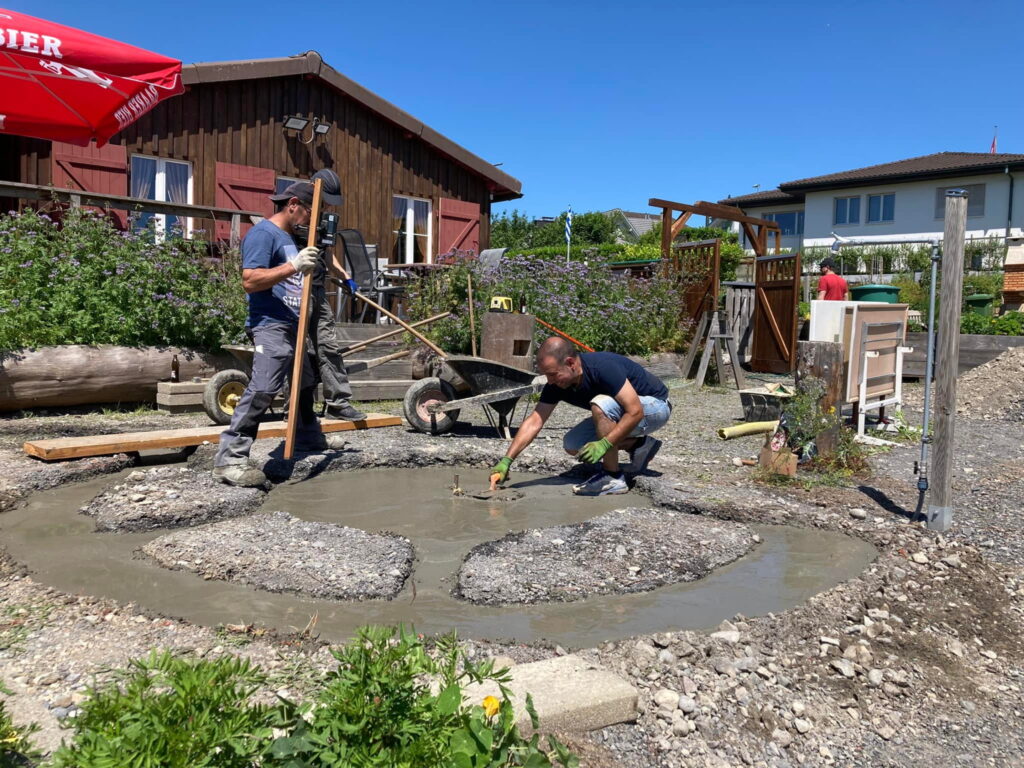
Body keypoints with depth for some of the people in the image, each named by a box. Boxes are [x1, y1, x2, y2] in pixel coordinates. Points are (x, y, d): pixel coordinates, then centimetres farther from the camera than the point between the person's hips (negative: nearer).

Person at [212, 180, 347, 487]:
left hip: (293, 325, 11)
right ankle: (230, 458, -20)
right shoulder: (263, 233, -11)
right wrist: (293, 266, -29)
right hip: (271, 326, -11)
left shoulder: (290, 236, 19)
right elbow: (250, 281, -23)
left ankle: (308, 436, 42)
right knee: (261, 390, -20)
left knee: (306, 382, 23)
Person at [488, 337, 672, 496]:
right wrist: (506, 460, -17)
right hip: (619, 414, 8)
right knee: (572, 445, -4)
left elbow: (635, 412, -35)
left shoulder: (604, 367, -34)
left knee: (601, 404, -34)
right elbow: (535, 421, -11)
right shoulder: (556, 383, -12)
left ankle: (613, 478, -19)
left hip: (655, 406, -8)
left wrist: (603, 445, -39)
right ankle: (639, 445, 9)